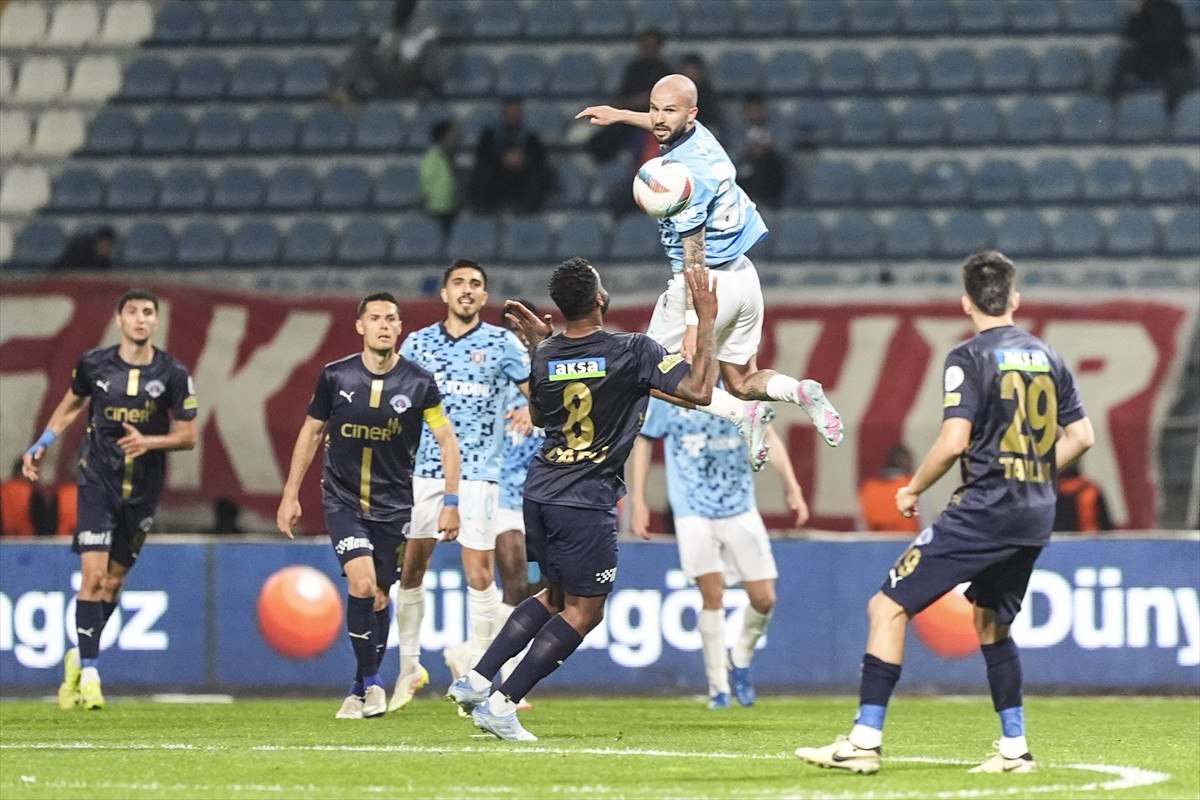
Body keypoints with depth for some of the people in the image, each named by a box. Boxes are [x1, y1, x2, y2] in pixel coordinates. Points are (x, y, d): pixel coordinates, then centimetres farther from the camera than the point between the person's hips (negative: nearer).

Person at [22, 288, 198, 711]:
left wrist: (148, 442, -20)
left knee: (113, 582, 9)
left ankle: (78, 657, 30)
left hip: (142, 491, 2)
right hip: (97, 481, -1)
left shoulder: (172, 374, -5)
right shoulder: (93, 364, -4)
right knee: (93, 575, -14)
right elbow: (71, 405, 16)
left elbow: (188, 435, -2)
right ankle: (89, 674, -11)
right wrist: (40, 446, 10)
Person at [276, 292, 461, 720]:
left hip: (393, 504, 1)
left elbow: (446, 440, 0)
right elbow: (312, 432, 7)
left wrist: (451, 501, -6)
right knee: (361, 584, -19)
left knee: (379, 598, 6)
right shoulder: (335, 376, -6)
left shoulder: (418, 383, -8)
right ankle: (371, 680, -5)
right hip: (342, 499, -1)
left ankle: (363, 687, 24)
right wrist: (290, 494, 7)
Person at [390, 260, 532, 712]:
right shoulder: (418, 344, 9)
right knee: (411, 570, 3)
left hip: (478, 472, -2)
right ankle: (409, 667, 16)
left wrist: (529, 412, -19)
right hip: (425, 470, 2)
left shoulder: (501, 344, 3)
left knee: (479, 575, -5)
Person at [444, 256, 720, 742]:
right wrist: (707, 320, -10)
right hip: (587, 503, -6)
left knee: (556, 596, 23)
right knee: (584, 611, 3)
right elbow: (700, 390, -17)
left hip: (539, 492, 6)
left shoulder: (545, 355, 3)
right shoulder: (633, 352, -14)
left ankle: (476, 681, 14)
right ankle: (501, 705, -4)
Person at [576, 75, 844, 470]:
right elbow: (665, 127, 32)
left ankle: (741, 412, -15)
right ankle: (800, 391, -12)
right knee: (743, 383, 16)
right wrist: (620, 115, 40)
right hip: (744, 276, 9)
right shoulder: (699, 134, 3)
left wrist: (693, 322, -23)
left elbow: (694, 253, -23)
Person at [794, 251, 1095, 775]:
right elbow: (1081, 436, 14)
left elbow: (955, 441, -17)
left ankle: (864, 741, -11)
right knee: (991, 623, 25)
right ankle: (1015, 749, 22)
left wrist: (913, 490, -2)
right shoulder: (1047, 359, 11)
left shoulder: (970, 358, -9)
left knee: (888, 608, -5)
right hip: (1035, 517, 7)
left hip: (982, 510, -7)